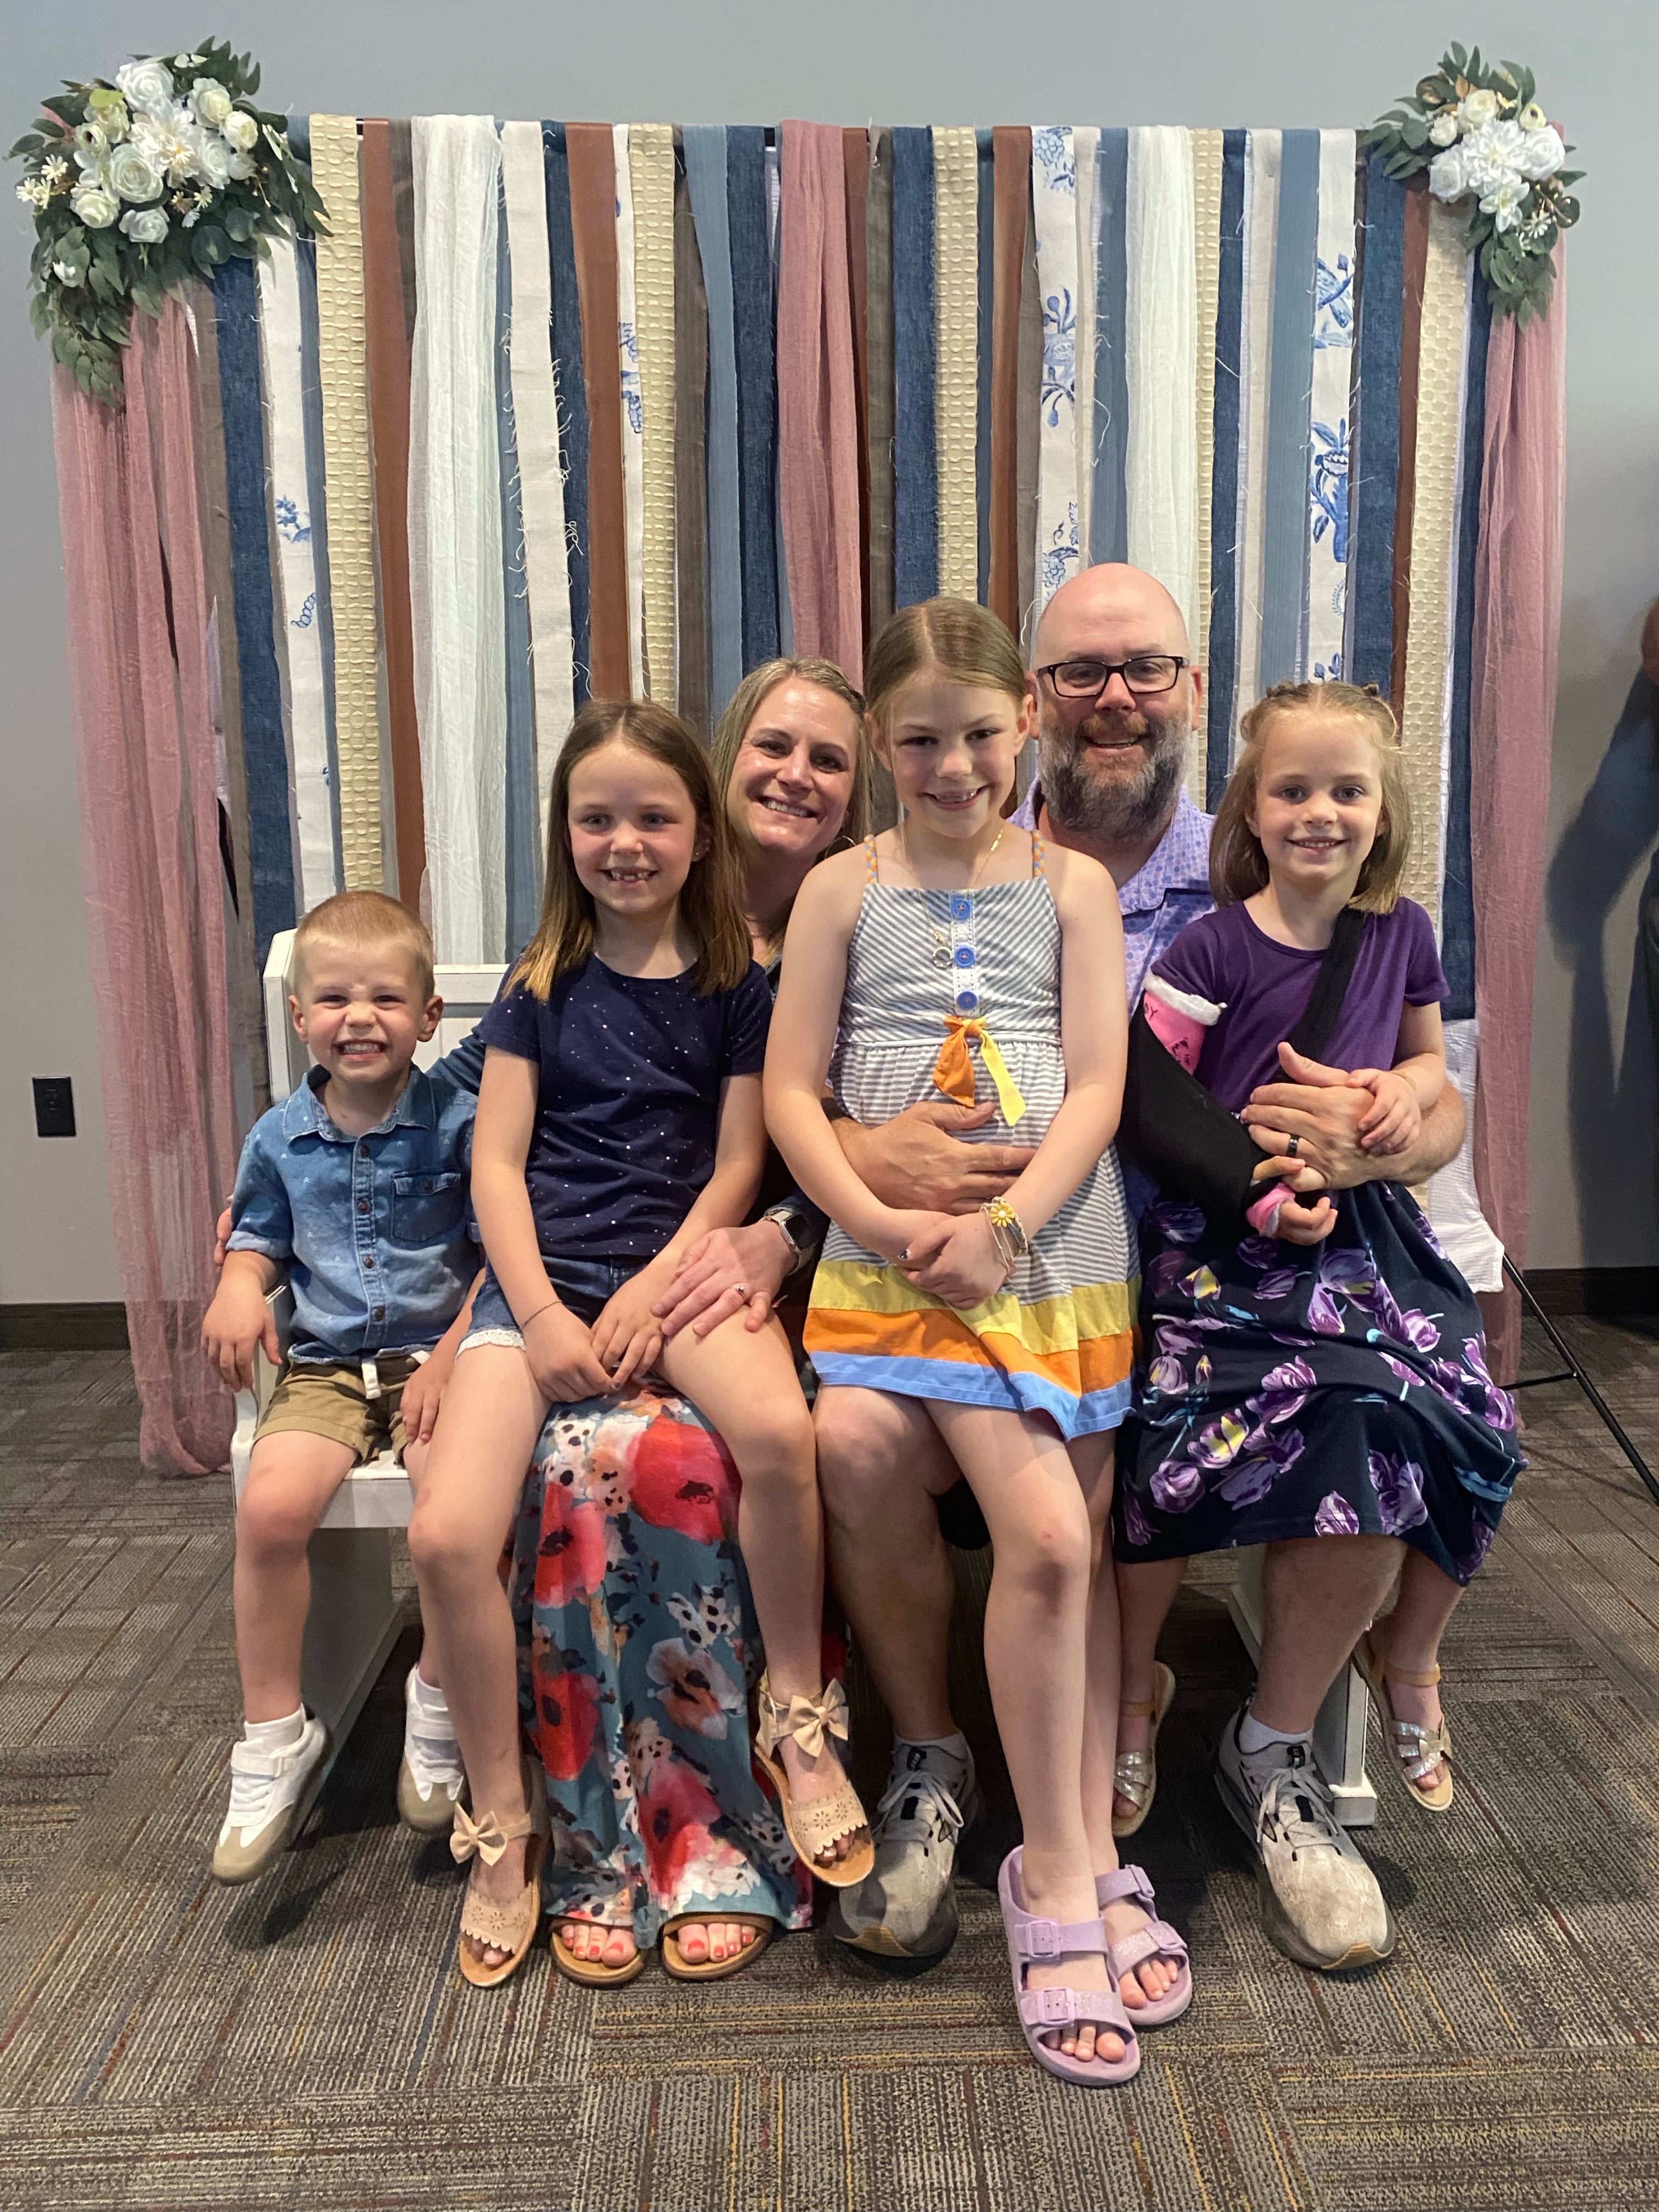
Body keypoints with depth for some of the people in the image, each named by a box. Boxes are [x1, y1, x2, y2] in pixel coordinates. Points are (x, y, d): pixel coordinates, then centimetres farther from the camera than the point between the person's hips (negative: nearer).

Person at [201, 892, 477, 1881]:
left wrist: (455, 1351, -13)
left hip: (437, 1352, -3)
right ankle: (277, 1738, -1)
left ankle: (441, 1700, 0)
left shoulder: (459, 1122, -4)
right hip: (326, 1363, 3)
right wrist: (238, 1287, -1)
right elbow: (260, 1237, 22)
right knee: (271, 1506, -22)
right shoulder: (280, 1138, 8)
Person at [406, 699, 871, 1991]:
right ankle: (503, 1824, 5)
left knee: (780, 1430, -32)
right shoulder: (543, 984, 7)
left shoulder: (738, 979, 4)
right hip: (543, 1269, 1)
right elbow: (497, 1162, 3)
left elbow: (738, 1165, 1)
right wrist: (544, 1313, -10)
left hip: (682, 1261, -1)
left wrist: (652, 1292, -12)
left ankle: (799, 1721, -6)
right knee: (447, 1533, -18)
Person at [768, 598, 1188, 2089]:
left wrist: (1003, 1225, -14)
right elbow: (791, 1089, 1)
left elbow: (1098, 1087, 0)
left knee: (1083, 1550, 7)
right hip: (903, 1265, -2)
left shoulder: (1072, 886, 9)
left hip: (1060, 1255, 3)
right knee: (1047, 1538, -15)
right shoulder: (844, 890, 7)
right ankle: (1061, 1872, 5)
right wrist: (878, 1223, -13)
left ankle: (1086, 1859, 26)